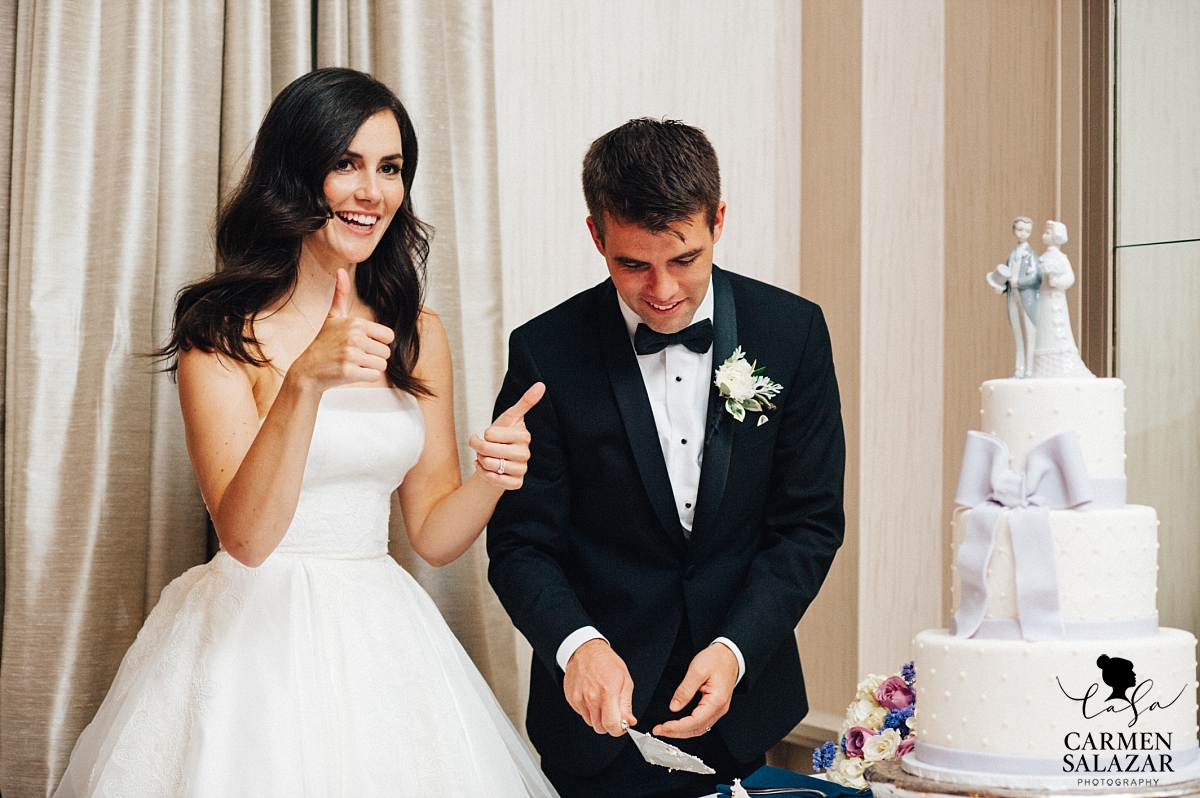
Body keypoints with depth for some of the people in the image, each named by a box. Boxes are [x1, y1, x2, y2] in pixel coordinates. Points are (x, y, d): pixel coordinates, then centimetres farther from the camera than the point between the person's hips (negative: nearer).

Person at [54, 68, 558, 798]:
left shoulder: (418, 334, 6)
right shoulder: (222, 330, -8)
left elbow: (433, 533, 8)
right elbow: (245, 534, -19)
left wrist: (491, 477, -14)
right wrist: (307, 381, -32)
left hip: (382, 646, 4)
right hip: (255, 642, -4)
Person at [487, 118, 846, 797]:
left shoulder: (792, 331, -8)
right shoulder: (547, 352, -12)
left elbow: (810, 522, -6)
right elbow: (521, 543, -10)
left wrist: (736, 651, -18)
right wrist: (577, 644, -29)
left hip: (741, 697, 2)